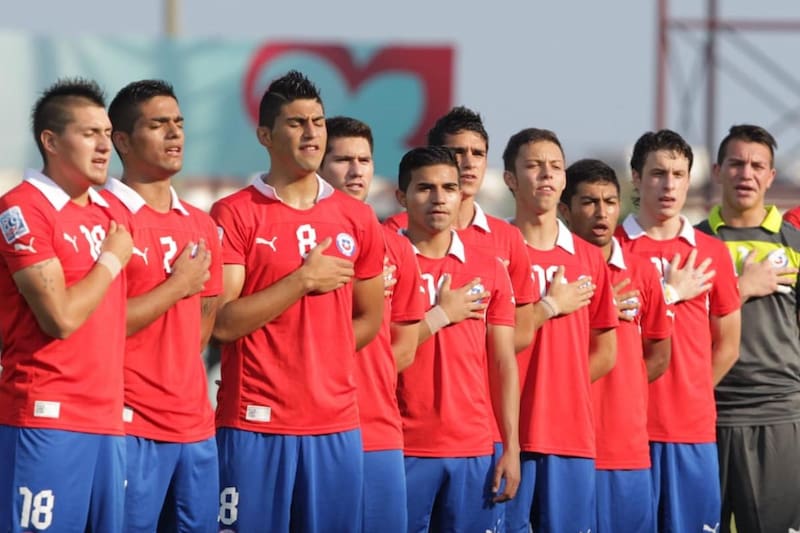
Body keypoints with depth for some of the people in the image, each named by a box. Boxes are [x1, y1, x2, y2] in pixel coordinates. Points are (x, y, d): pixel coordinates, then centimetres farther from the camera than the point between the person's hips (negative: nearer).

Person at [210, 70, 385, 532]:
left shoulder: (358, 218, 11)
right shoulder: (235, 215, -3)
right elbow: (222, 322, -11)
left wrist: (315, 360, 8)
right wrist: (303, 280, -13)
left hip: (336, 423, 4)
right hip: (255, 422, -4)